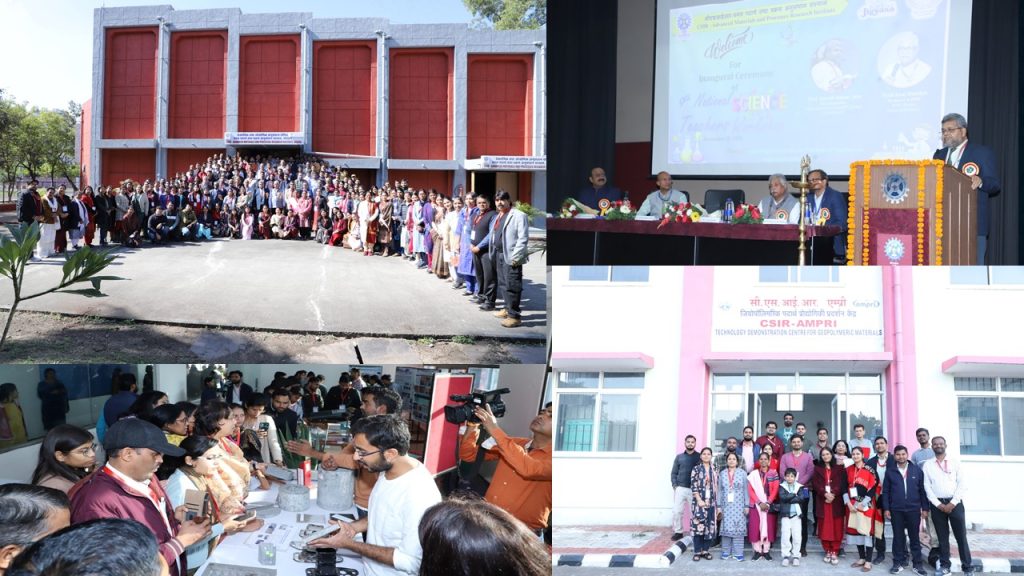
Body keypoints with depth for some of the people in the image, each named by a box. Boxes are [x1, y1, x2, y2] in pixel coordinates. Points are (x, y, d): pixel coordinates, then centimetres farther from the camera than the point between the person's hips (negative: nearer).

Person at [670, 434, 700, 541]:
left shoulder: (699, 457, 5)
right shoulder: (679, 457, 11)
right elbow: (674, 473, 12)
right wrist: (674, 485, -1)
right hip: (680, 488, 2)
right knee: (676, 511, -3)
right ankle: (678, 532, 9)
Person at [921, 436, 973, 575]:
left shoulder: (955, 463, 5)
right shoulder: (927, 465, 6)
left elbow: (962, 484, -1)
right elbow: (927, 487, 2)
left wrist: (952, 503, -10)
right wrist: (939, 504, -7)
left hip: (955, 503, -1)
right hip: (937, 504, 1)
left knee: (961, 536, -2)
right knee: (942, 536, 6)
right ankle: (945, 565, 15)